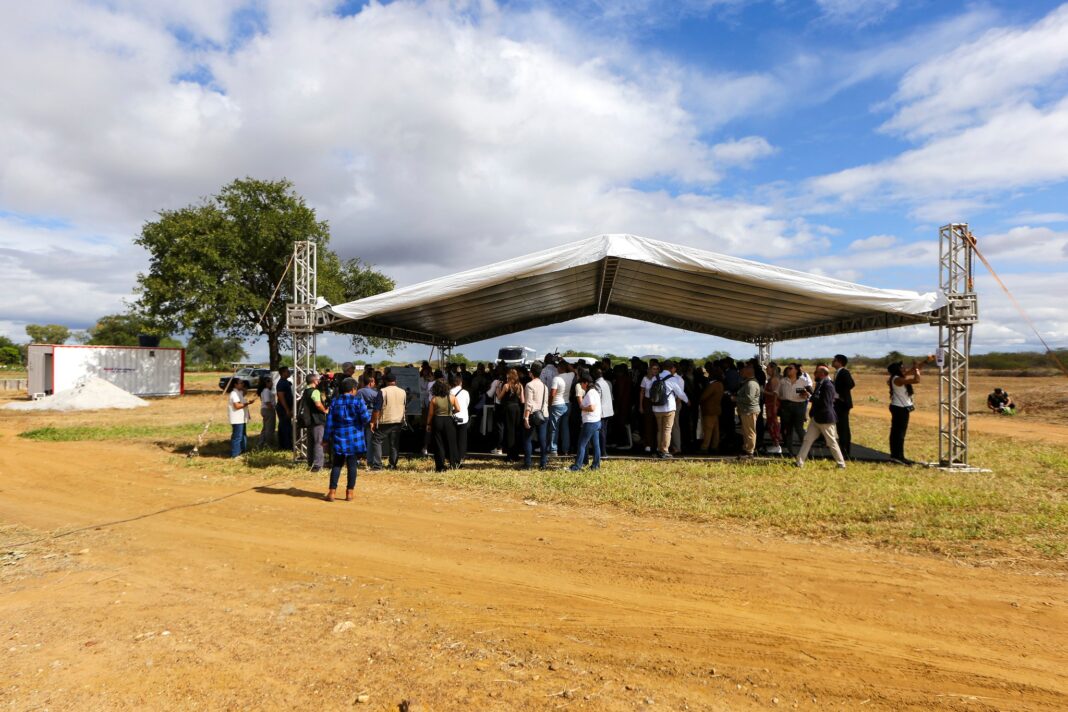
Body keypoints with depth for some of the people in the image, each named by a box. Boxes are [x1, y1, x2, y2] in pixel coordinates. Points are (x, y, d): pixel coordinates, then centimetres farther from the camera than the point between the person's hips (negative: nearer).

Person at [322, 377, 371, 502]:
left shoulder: (335, 402, 3)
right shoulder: (358, 401, -7)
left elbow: (329, 422, 3)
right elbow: (366, 418, -11)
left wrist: (326, 437, 8)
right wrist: (369, 415, 12)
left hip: (338, 438, 3)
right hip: (354, 438, -2)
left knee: (336, 465, 9)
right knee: (352, 465, 4)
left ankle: (332, 492, 6)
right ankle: (349, 492, 8)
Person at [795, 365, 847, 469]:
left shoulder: (828, 385, -19)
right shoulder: (820, 384, 11)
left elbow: (824, 402, -25)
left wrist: (811, 397, -18)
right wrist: (810, 395, 0)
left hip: (825, 419, -9)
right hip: (816, 418, 9)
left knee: (832, 443, 3)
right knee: (807, 440, 7)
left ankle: (841, 464, 17)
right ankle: (799, 462, 10)